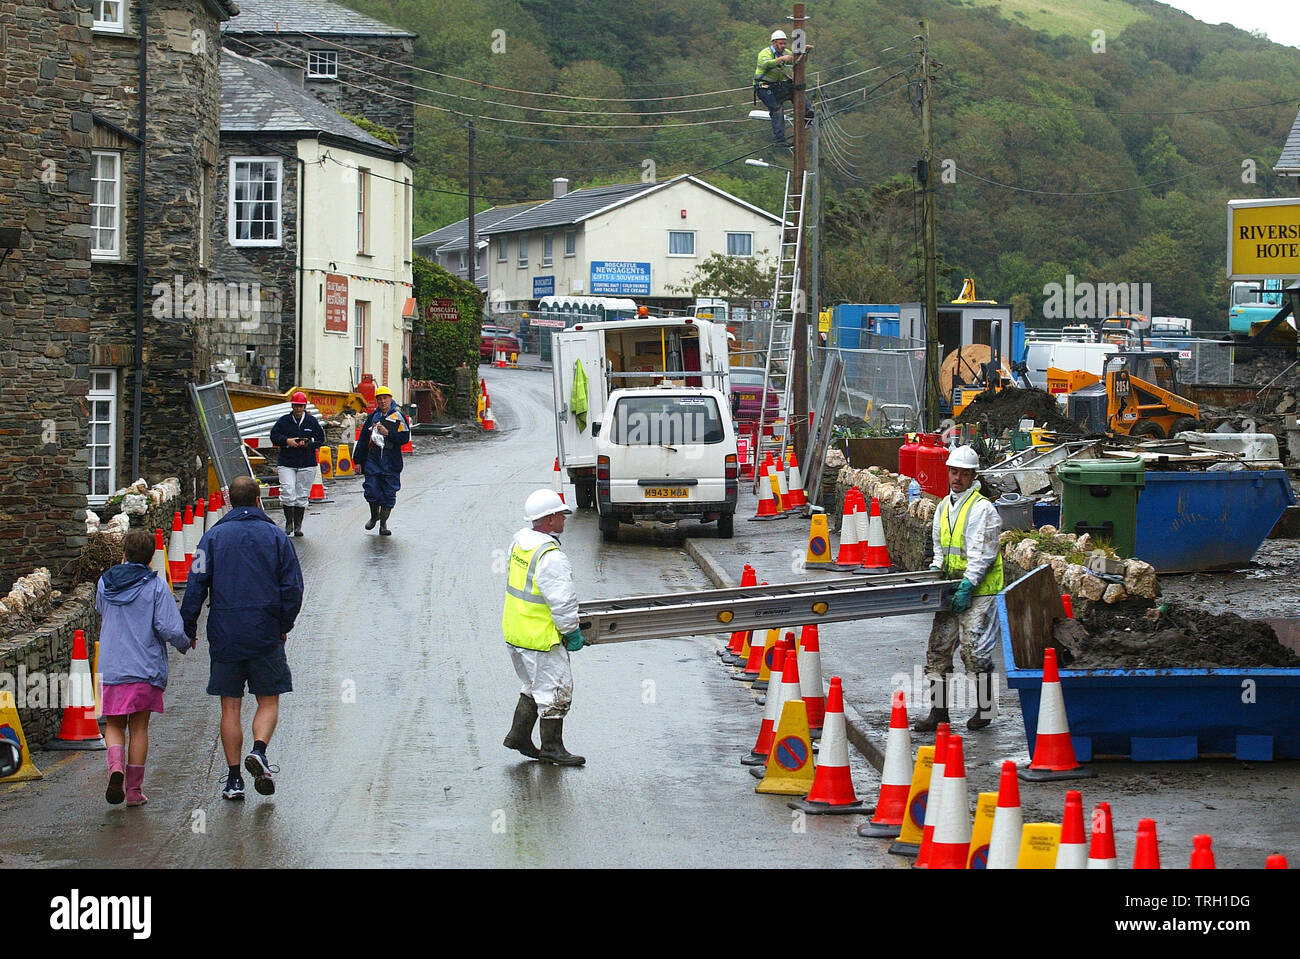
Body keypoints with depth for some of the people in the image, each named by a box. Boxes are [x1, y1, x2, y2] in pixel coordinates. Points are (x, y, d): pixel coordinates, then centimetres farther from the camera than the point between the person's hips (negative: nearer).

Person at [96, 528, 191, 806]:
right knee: (139, 727, 7)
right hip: (146, 669, -2)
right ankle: (134, 790, 8)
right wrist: (185, 644, 7)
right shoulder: (156, 587, -8)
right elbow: (171, 630, -14)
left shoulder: (105, 583, 3)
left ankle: (116, 766, -16)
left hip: (110, 669, 2)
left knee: (114, 724, 12)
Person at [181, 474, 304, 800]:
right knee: (268, 701, 9)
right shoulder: (276, 536, 1)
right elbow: (293, 587, 0)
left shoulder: (213, 537, 1)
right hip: (266, 635, -1)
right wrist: (284, 626, 13)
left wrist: (188, 630, 4)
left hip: (224, 635, 1)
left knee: (230, 706, 7)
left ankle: (234, 778, 5)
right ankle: (259, 750, -18)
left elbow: (196, 587, -3)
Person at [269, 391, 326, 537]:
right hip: (286, 463, -1)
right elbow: (274, 436, 3)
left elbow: (321, 440, 6)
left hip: (307, 464, 1)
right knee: (287, 492, -14)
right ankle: (289, 522, 1)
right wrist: (286, 441, -15)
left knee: (302, 495, 3)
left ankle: (298, 525, 11)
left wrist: (308, 444, -12)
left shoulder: (312, 421, 4)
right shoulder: (283, 421, 2)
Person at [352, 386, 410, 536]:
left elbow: (405, 438, -5)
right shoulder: (372, 417, 11)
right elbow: (362, 439, 14)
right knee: (372, 491, -2)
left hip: (391, 462, -2)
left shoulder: (399, 417, 2)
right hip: (372, 460, 2)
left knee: (388, 494, 0)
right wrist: (358, 460, 11)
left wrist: (388, 433, -16)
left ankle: (383, 524, 10)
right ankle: (374, 516, 25)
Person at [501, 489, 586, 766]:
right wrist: (572, 631, -8)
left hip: (515, 630, 9)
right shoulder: (551, 557, -25)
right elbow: (563, 601, -23)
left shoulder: (519, 541, 4)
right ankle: (552, 748, 13)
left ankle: (519, 735, 27)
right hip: (541, 638, -9)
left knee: (536, 686, 23)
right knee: (556, 690, 4)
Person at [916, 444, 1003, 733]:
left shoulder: (982, 508, -11)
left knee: (975, 649, -6)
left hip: (978, 590, -8)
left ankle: (985, 707, 10)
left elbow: (982, 554, -15)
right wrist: (936, 570, 8)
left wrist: (967, 587, -19)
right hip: (951, 588, 8)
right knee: (938, 647, 4)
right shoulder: (944, 506, 14)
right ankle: (938, 712, 8)